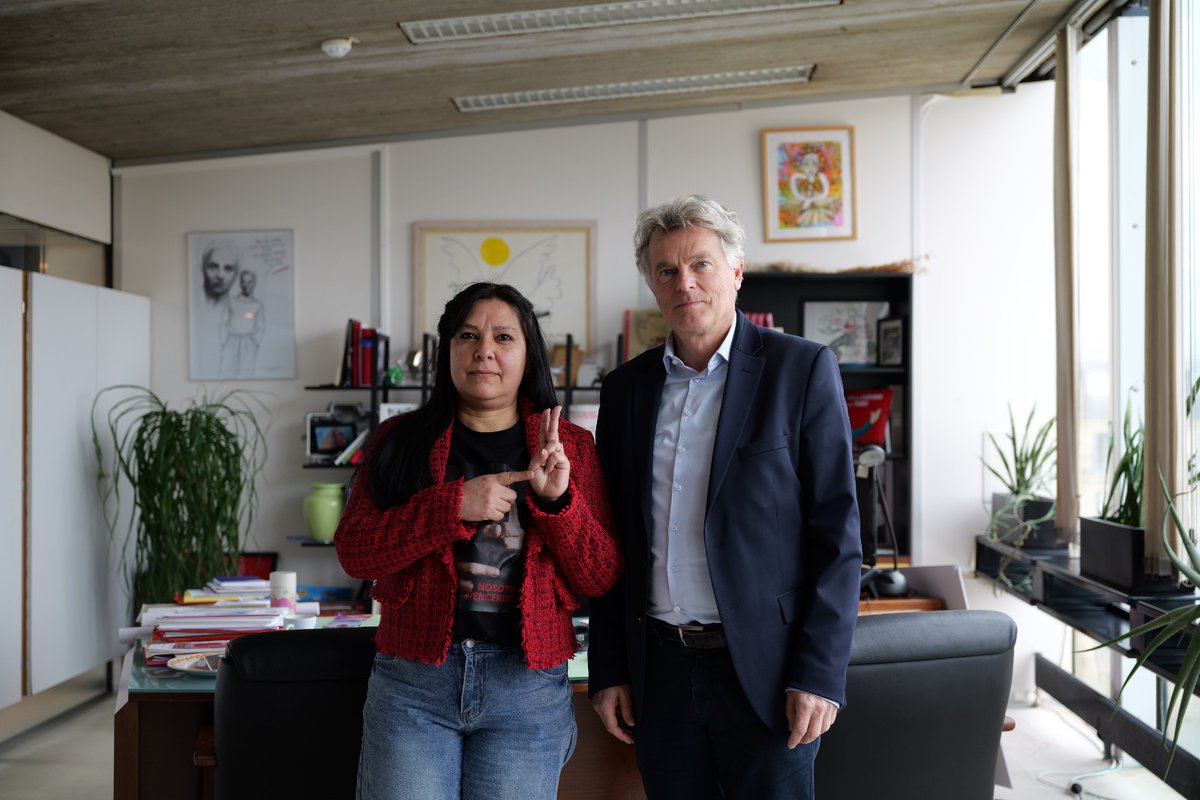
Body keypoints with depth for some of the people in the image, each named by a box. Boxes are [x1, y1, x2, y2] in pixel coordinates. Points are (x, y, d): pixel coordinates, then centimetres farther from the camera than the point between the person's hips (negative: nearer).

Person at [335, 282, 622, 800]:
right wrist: (453, 505, -17)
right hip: (413, 679, 0)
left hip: (528, 684, 0)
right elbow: (354, 551, -5)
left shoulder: (572, 447, 4)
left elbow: (600, 578, 0)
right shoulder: (402, 440, 5)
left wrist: (558, 500, -17)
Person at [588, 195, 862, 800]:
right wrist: (607, 671, 6)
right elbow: (611, 540, 11)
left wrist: (820, 674, -12)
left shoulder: (801, 369, -4)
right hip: (658, 674, 4)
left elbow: (836, 531, -6)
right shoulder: (626, 388, 8)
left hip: (764, 674, -3)